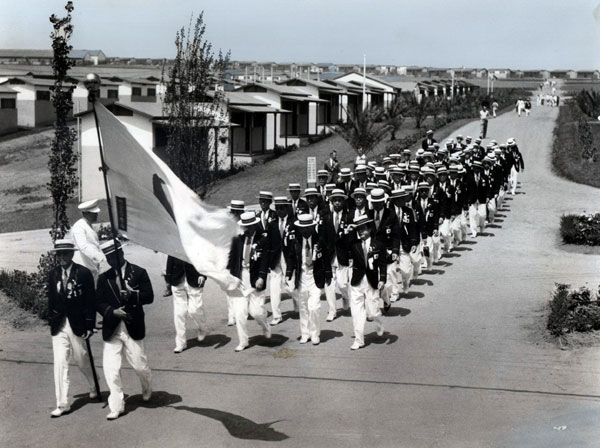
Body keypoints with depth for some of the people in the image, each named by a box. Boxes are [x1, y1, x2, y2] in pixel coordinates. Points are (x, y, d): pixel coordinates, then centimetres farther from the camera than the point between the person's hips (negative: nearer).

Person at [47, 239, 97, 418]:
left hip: (77, 325, -3)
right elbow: (51, 300, 10)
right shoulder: (53, 274, 5)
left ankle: (94, 388, 39)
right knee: (60, 363, -1)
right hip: (59, 326, 3)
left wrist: (89, 325, -11)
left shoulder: (83, 273, -7)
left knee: (82, 360, 11)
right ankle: (62, 404, 3)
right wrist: (52, 321, 5)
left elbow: (90, 300, -8)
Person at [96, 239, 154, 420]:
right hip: (111, 329, 2)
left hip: (133, 328, -2)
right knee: (110, 369, -5)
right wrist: (113, 312, -14)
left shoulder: (138, 273, 1)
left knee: (140, 365, 5)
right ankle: (116, 406, 5)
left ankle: (147, 389, 38)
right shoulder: (104, 278, 9)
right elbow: (98, 302, 4)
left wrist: (132, 295, -23)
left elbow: (149, 296, -6)